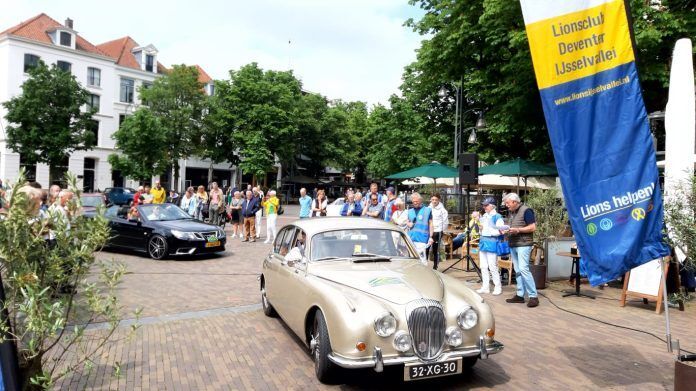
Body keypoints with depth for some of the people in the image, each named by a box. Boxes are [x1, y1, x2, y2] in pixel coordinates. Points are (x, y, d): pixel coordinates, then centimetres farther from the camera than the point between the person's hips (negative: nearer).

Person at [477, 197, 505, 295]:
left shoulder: (497, 217, -9)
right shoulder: (484, 216, 14)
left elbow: (500, 231, -16)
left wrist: (489, 231, -19)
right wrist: (480, 229, 7)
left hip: (492, 243, -8)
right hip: (483, 242, 8)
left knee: (493, 267, -4)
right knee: (483, 266, 10)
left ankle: (498, 287, 10)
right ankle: (485, 287, 18)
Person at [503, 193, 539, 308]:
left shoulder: (526, 210, -8)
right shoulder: (512, 212, 16)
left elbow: (533, 227, -13)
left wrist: (517, 230, -21)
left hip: (523, 244, -8)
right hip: (513, 245, 8)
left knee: (523, 269, -14)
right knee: (517, 271, 9)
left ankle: (533, 296, -9)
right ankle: (520, 295, 14)